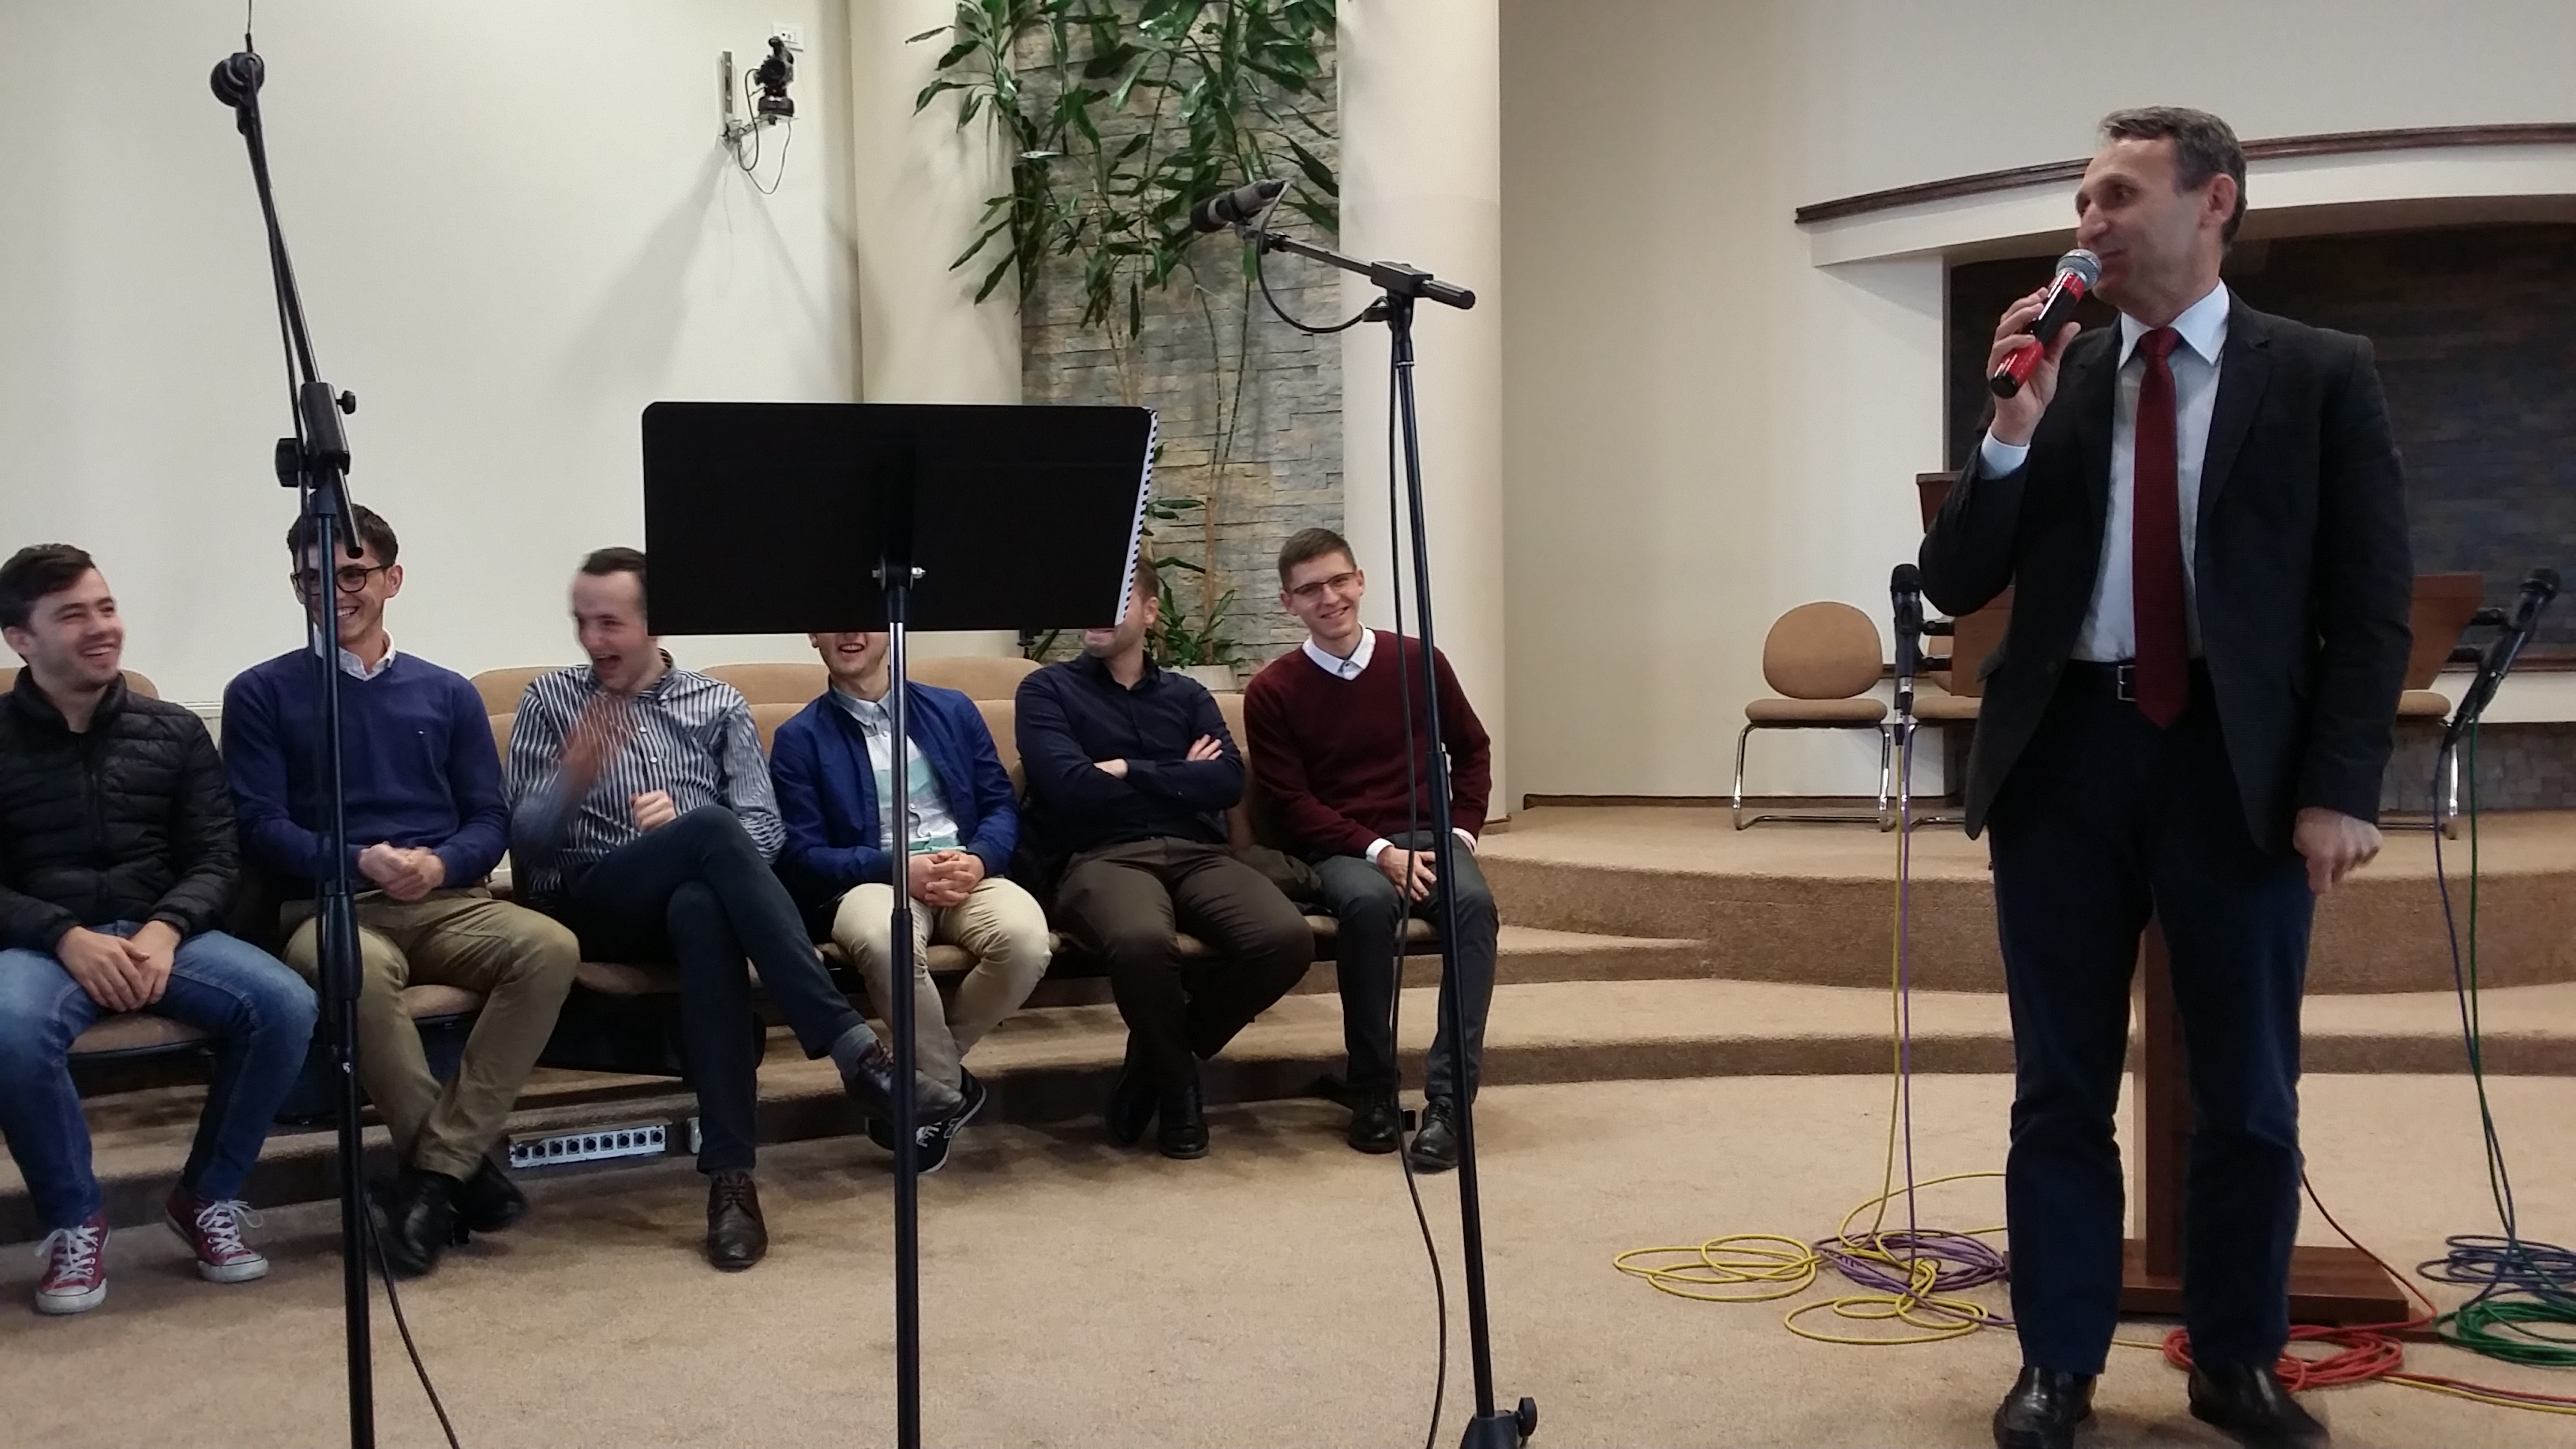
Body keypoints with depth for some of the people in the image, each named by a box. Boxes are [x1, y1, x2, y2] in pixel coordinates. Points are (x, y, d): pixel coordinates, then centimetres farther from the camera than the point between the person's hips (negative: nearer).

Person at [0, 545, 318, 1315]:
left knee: (286, 1003, -27)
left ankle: (207, 1197, -3)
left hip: (163, 931, 2)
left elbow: (217, 862, 7)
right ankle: (74, 1220, -11)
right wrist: (68, 937, -18)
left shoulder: (174, 732, 12)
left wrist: (165, 929, -14)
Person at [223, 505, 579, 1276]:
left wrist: (440, 864, -11)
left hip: (447, 902, 3)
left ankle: (435, 1170, -24)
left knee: (550, 946, -30)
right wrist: (361, 862, -17)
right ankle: (466, 1164, -21)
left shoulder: (448, 693, 17)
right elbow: (262, 828, 0)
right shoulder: (261, 693, 10)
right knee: (361, 968, -40)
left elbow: (491, 820, 12)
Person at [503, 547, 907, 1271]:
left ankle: (730, 1172, -43)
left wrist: (682, 822, -15)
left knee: (703, 910, -40)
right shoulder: (549, 700, 13)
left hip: (692, 895, 2)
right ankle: (848, 1039, -41)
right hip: (591, 905, -1)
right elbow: (524, 840, 2)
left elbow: (765, 828, 5)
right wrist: (574, 779, -18)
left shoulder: (718, 704, 16)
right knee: (710, 827, -35)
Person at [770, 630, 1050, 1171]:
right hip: (872, 881, -3)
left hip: (968, 875, 3)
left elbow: (1001, 805, 12)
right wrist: (901, 868, -16)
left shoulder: (952, 710, 16)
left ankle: (923, 1078, -8)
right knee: (885, 941, -40)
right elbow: (803, 855, -2)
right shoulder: (799, 739, 7)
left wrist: (977, 860, -11)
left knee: (1026, 939, -31)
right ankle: (949, 1089, -15)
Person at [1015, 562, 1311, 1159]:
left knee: (1288, 939, -27)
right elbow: (1069, 788, -7)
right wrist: (1180, 777, 3)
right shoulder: (1047, 690, 11)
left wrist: (1127, 770, -2)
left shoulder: (1188, 695, 22)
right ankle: (1176, 1080, -7)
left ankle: (1158, 1058, -2)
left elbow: (1228, 781, 4)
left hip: (1197, 853, 4)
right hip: (1101, 858, -4)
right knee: (1143, 941, -40)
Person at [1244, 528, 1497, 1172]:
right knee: (1370, 901, -37)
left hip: (1429, 836, 2)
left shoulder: (1418, 661, 5)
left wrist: (1463, 831, 2)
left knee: (1475, 901, -32)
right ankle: (1373, 1093, -20)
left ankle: (1448, 1100, -31)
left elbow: (1472, 750, 17)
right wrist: (1379, 852, -15)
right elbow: (1291, 805, -3)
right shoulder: (1272, 691, -1)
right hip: (1342, 849, -2)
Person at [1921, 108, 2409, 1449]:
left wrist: (2341, 787, -9)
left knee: (2248, 1095, 8)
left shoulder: (2320, 375, 2)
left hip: (2238, 764, -2)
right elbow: (1954, 584, 5)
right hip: (2065, 755, 2)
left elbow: (2369, 605, 0)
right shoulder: (2053, 374, 8)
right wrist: (2014, 431, -8)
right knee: (2061, 1089, 8)